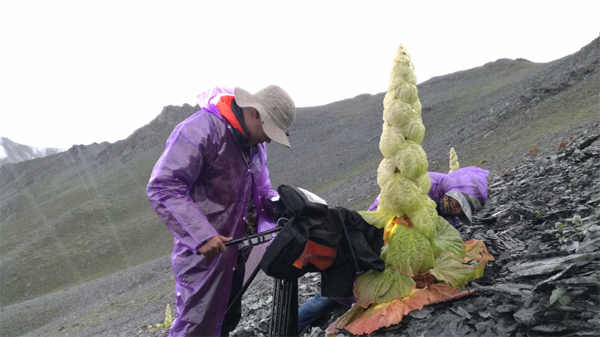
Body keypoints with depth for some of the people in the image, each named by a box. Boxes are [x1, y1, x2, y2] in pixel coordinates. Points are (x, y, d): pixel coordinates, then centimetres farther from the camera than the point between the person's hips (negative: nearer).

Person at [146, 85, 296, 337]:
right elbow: (162, 188, -24)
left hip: (235, 247, 9)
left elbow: (261, 188, 19)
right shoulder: (200, 130, -20)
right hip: (204, 250, -8)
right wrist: (202, 235, -31)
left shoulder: (254, 143, 8)